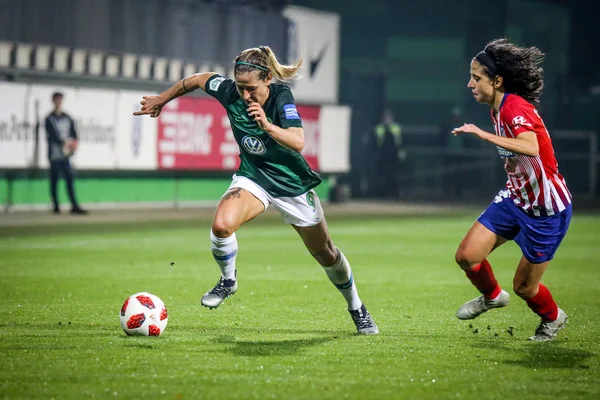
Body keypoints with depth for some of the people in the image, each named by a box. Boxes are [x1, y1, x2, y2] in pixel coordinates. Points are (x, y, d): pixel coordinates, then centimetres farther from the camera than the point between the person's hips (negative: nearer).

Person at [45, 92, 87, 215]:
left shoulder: (67, 118, 13)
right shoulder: (49, 119, -2)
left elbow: (73, 133, 11)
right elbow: (52, 135, -13)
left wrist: (73, 143, -8)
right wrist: (63, 143, -23)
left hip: (65, 154, 4)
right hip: (54, 153, -4)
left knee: (70, 178, -3)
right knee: (54, 180, 0)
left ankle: (74, 206, -6)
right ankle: (56, 206, 6)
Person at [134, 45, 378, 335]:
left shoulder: (282, 97, -27)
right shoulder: (229, 92, -18)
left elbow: (298, 142, -38)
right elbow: (198, 79, 3)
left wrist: (268, 125, -54)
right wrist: (161, 100, 13)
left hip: (293, 184, -2)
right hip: (253, 178, 2)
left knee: (326, 255, 10)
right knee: (221, 225, -30)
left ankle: (357, 308, 37)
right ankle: (228, 281, 0)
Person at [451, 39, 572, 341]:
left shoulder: (516, 107, -25)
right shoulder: (498, 109, 4)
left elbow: (531, 147, -45)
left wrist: (484, 134, -46)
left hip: (546, 209, -8)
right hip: (515, 199, 8)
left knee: (524, 287, 3)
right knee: (467, 255, -5)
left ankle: (553, 318, 36)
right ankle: (492, 296, 26)